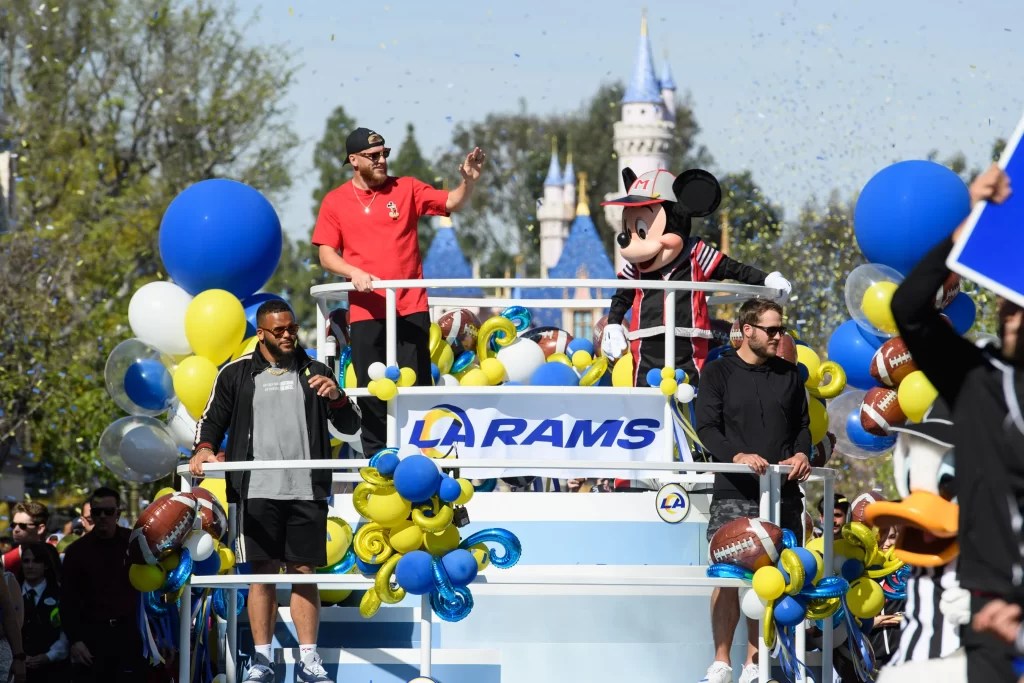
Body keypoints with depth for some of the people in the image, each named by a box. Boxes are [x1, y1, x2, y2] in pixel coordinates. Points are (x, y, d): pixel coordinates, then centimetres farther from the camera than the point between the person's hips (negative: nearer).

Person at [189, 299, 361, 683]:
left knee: (304, 573, 2)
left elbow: (350, 426, 11)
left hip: (306, 491, 1)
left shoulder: (314, 372, 12)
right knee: (262, 574, -1)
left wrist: (337, 397, -9)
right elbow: (212, 420, 10)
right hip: (258, 491, -1)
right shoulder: (236, 375, 8)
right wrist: (204, 447, -10)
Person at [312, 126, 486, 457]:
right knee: (371, 390, 2)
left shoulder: (407, 189, 8)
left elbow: (451, 203, 2)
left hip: (410, 309, 0)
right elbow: (326, 254, 3)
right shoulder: (335, 202, 6)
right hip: (365, 312, 0)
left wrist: (468, 182, -17)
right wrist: (354, 272, -15)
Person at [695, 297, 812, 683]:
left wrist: (802, 453, -2)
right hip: (734, 493, -3)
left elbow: (803, 424, 20)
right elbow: (706, 427, -4)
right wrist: (737, 456, -20)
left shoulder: (789, 375, 15)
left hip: (783, 493, 3)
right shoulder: (719, 372, 5)